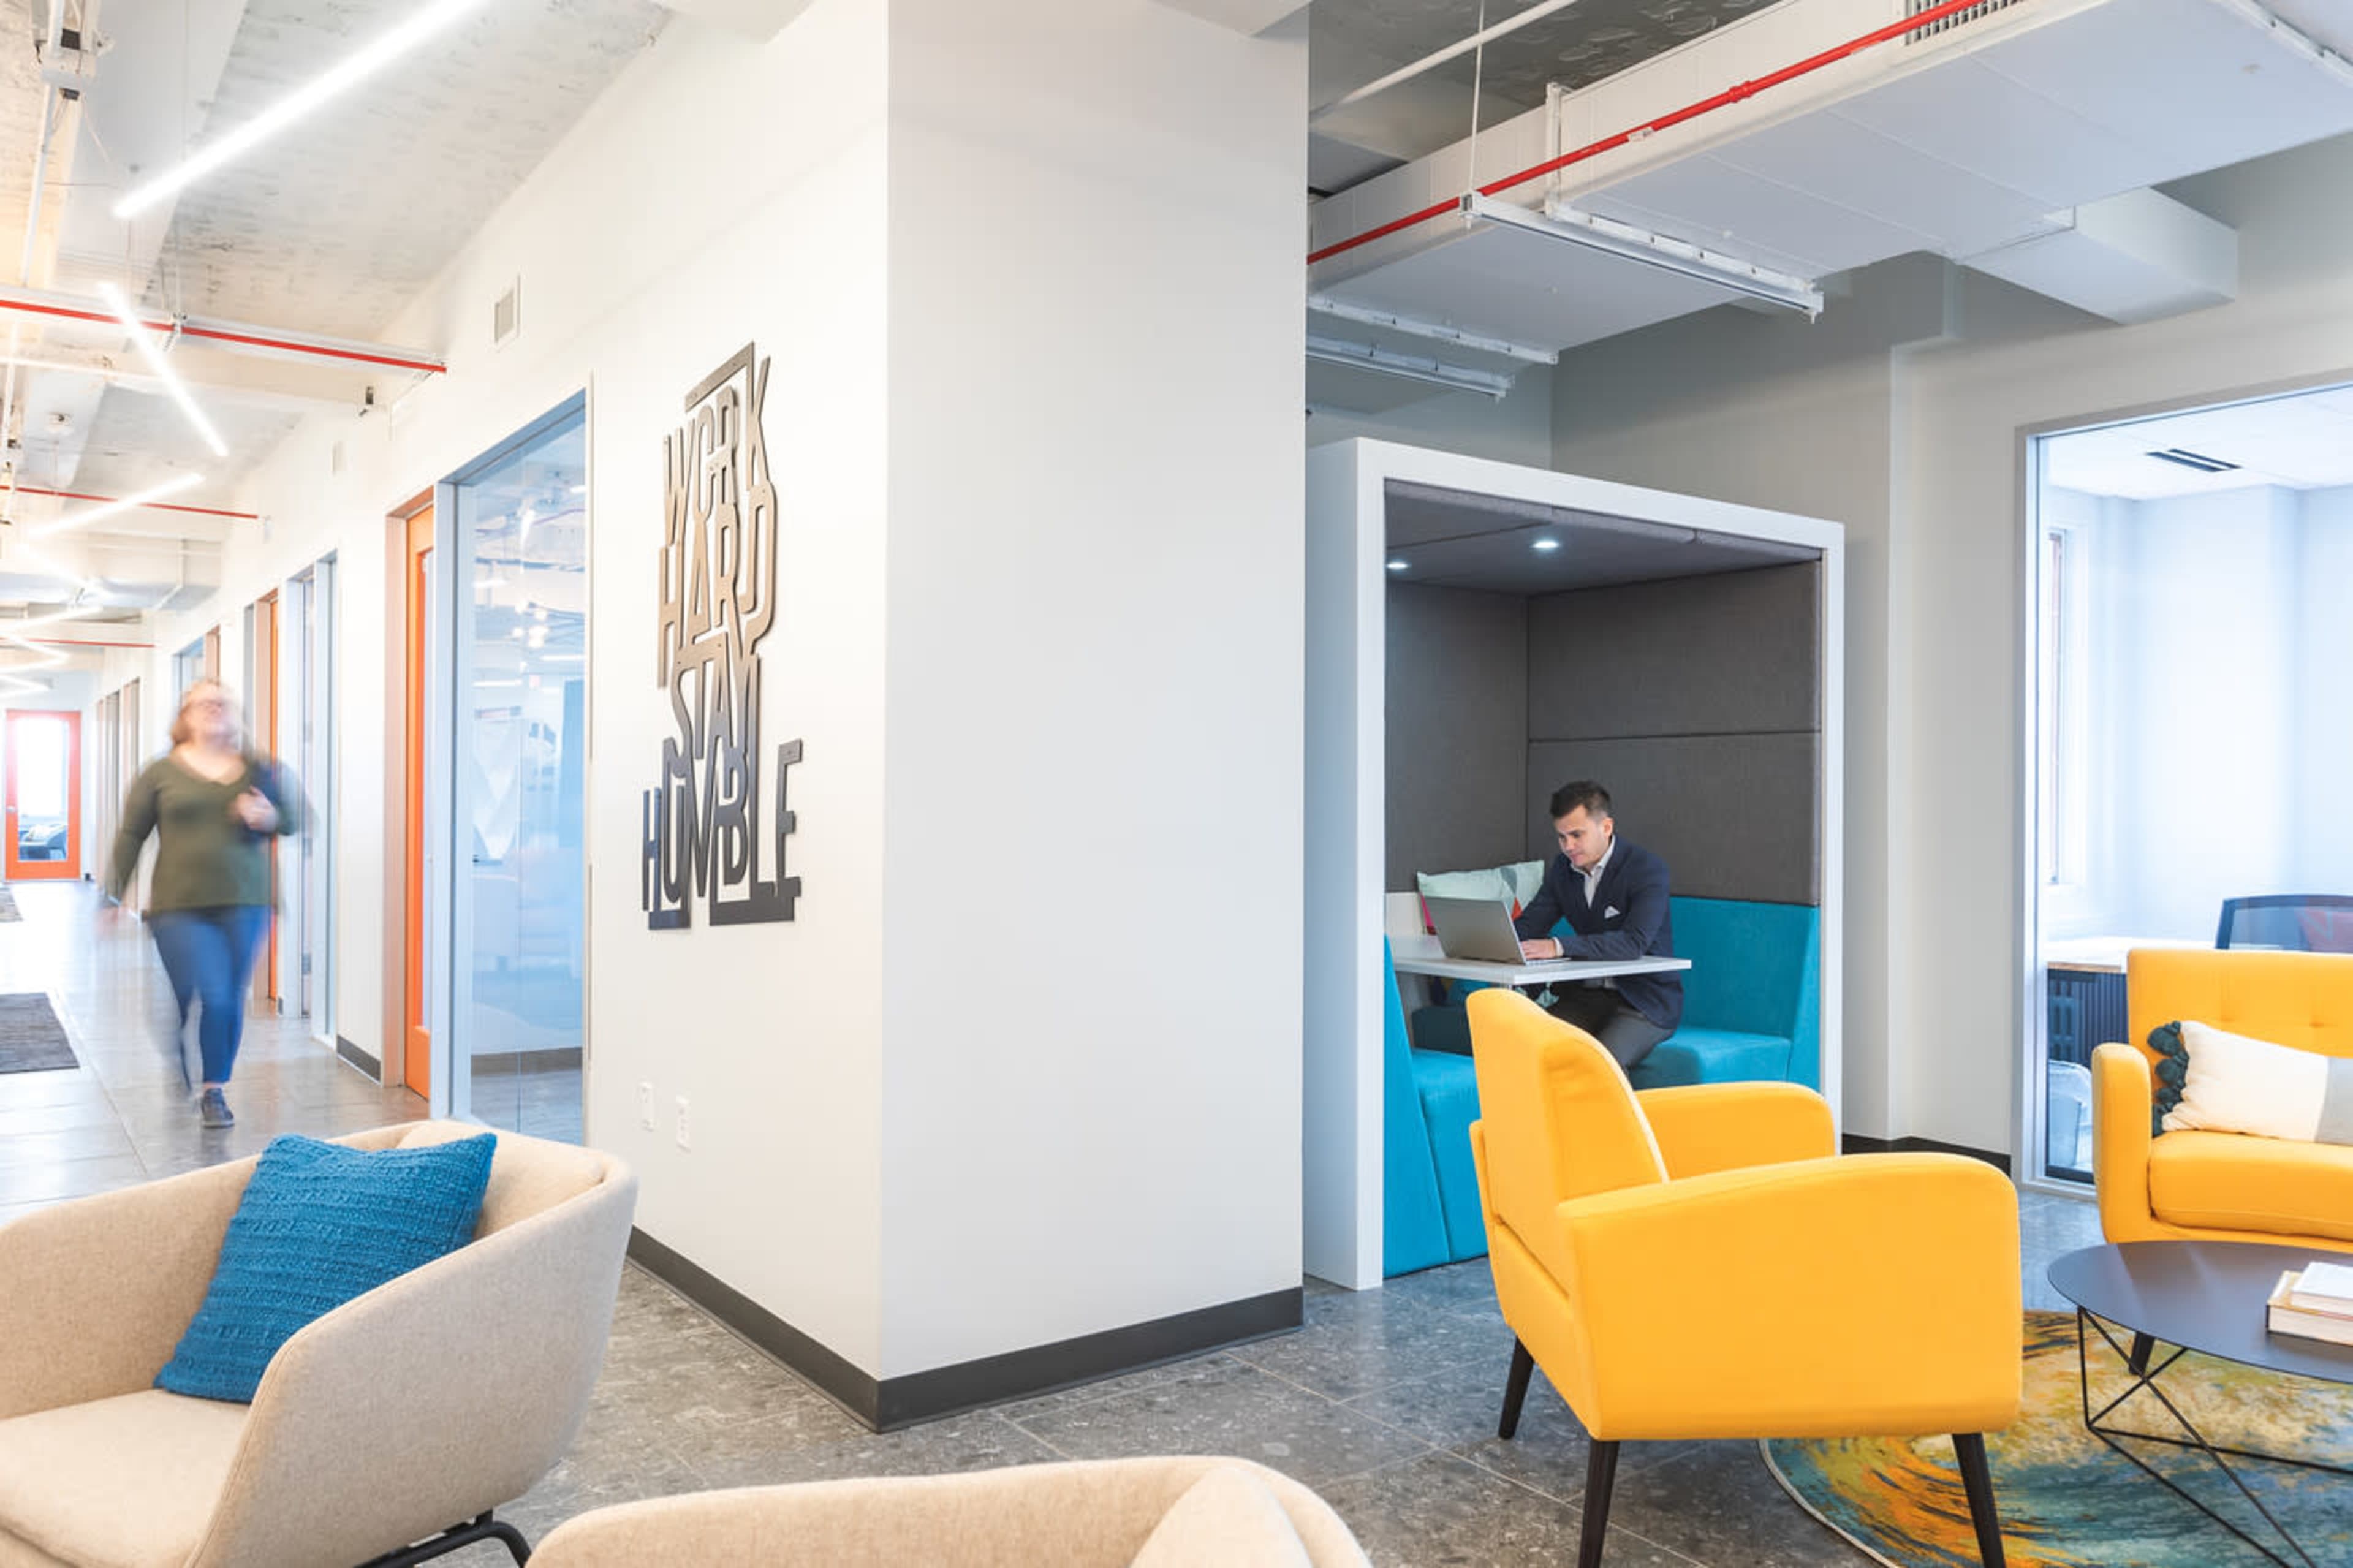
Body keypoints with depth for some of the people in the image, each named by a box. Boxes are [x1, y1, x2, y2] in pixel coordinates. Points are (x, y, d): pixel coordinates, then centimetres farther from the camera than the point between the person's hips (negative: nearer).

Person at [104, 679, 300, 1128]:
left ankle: (215, 1090, 22)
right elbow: (131, 836, 7)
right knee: (209, 998, -11)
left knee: (231, 1000, 5)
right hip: (179, 906, -2)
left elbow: (293, 819, 15)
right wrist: (114, 896, 5)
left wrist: (270, 817, -7)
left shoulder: (257, 770, 8)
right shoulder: (161, 773, 3)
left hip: (243, 904, 2)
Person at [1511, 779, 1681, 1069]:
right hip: (1587, 994, 6)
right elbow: (1529, 924, 8)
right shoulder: (1562, 868, 6)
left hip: (1645, 1000, -5)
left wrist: (1560, 947, -38)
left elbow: (1635, 942, -28)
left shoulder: (1647, 868, -14)